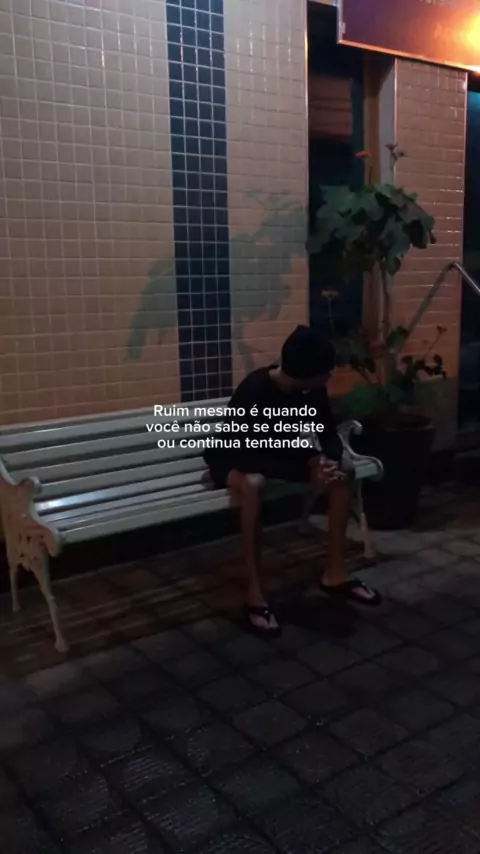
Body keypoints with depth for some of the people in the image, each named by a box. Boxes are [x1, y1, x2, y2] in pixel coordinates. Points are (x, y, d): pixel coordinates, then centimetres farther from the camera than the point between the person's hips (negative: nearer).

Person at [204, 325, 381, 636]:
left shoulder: (313, 389, -15)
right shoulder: (254, 392, -34)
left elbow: (330, 433, -5)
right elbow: (251, 455, -37)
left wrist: (330, 459, -28)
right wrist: (307, 475, -41)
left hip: (279, 452, 6)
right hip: (235, 458, -6)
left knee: (344, 468, -14)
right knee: (253, 483, -41)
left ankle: (335, 573, -6)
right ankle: (255, 594, -31)